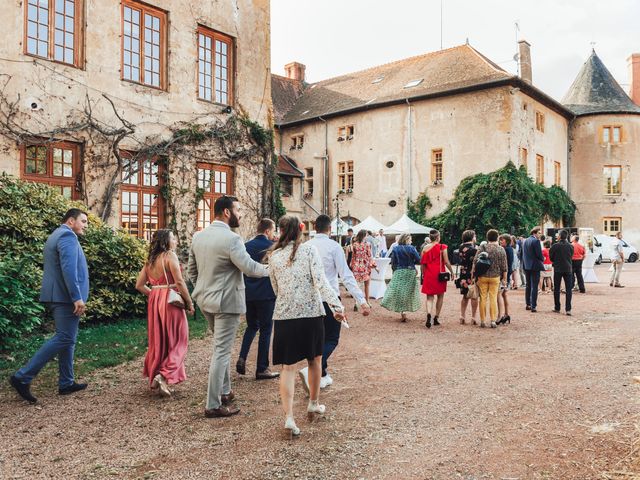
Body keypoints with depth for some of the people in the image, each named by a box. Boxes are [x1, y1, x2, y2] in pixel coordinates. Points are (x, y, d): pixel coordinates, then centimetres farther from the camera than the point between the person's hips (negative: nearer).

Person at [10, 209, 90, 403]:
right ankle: (23, 377, -8)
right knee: (64, 338, -9)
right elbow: (68, 269, -23)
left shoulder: (56, 235, 21)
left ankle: (66, 383, 16)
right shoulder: (67, 236, -12)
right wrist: (77, 297, -25)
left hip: (58, 296, 11)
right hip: (66, 297, -11)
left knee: (67, 339, 12)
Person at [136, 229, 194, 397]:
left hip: (154, 302, 7)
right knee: (176, 341, 1)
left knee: (157, 341, 16)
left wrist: (154, 294, 16)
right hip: (171, 301, -7)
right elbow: (179, 282, -17)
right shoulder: (170, 255, -10)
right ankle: (163, 375, -12)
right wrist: (190, 303, -10)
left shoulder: (150, 260, 12)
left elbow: (139, 285, 10)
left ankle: (153, 376, 24)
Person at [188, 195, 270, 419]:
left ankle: (224, 392, 33)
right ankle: (213, 405, 6)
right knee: (221, 352, -1)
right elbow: (249, 267, -20)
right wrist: (271, 269, -3)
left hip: (205, 300, 9)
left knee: (221, 347, 23)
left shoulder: (198, 236, 5)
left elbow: (191, 269, 12)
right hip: (226, 302, -8)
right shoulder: (231, 239, -19)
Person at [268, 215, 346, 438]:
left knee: (288, 366, 3)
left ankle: (288, 417, -8)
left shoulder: (274, 256, 4)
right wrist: (336, 305, -17)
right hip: (311, 312, -1)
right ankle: (313, 404, 34)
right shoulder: (309, 249, -4)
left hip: (284, 315, 1)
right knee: (314, 360, 19)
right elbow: (320, 280, -16)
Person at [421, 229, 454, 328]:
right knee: (440, 296, 14)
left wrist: (423, 274, 17)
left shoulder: (425, 248, 2)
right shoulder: (442, 247, -6)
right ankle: (436, 317, 16)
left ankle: (429, 314, -20)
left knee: (429, 297, 5)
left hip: (428, 275, 2)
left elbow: (422, 264, 5)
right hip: (439, 274, -2)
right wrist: (451, 272, 2)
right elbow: (446, 262, -9)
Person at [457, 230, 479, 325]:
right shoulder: (473, 249, -16)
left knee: (465, 296, 15)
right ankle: (473, 318, 8)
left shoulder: (460, 248, 5)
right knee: (474, 297, 4)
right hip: (472, 276, -6)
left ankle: (462, 317, 16)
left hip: (463, 275, 6)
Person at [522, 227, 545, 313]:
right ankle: (533, 306, -5)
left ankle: (528, 304, 21)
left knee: (528, 286, 16)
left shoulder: (525, 241, 9)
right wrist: (542, 259, 4)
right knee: (534, 287, -4)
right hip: (535, 266, -7)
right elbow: (539, 254, -15)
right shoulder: (536, 241, -14)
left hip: (526, 266, 7)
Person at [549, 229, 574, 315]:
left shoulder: (555, 246, -10)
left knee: (556, 289, 9)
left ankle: (557, 308, 13)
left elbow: (551, 257, 0)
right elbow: (571, 256, 10)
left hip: (557, 269, -1)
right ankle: (568, 309, -5)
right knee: (568, 289, 3)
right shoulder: (570, 246, -3)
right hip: (568, 269, 1)